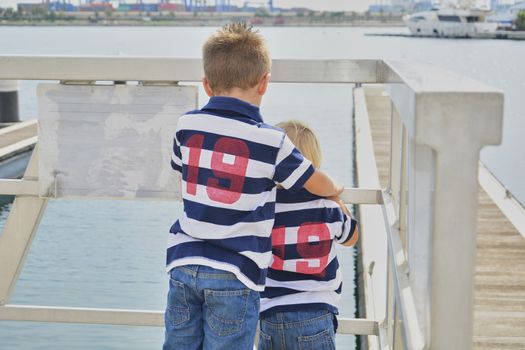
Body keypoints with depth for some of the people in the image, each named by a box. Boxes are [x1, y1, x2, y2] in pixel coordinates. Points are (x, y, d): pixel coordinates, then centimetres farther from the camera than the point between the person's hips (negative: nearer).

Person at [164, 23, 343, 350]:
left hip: (184, 262, 4)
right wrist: (334, 189, 27)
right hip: (235, 273, -4)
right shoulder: (271, 140, -10)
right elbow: (315, 182, 3)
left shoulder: (187, 126, 1)